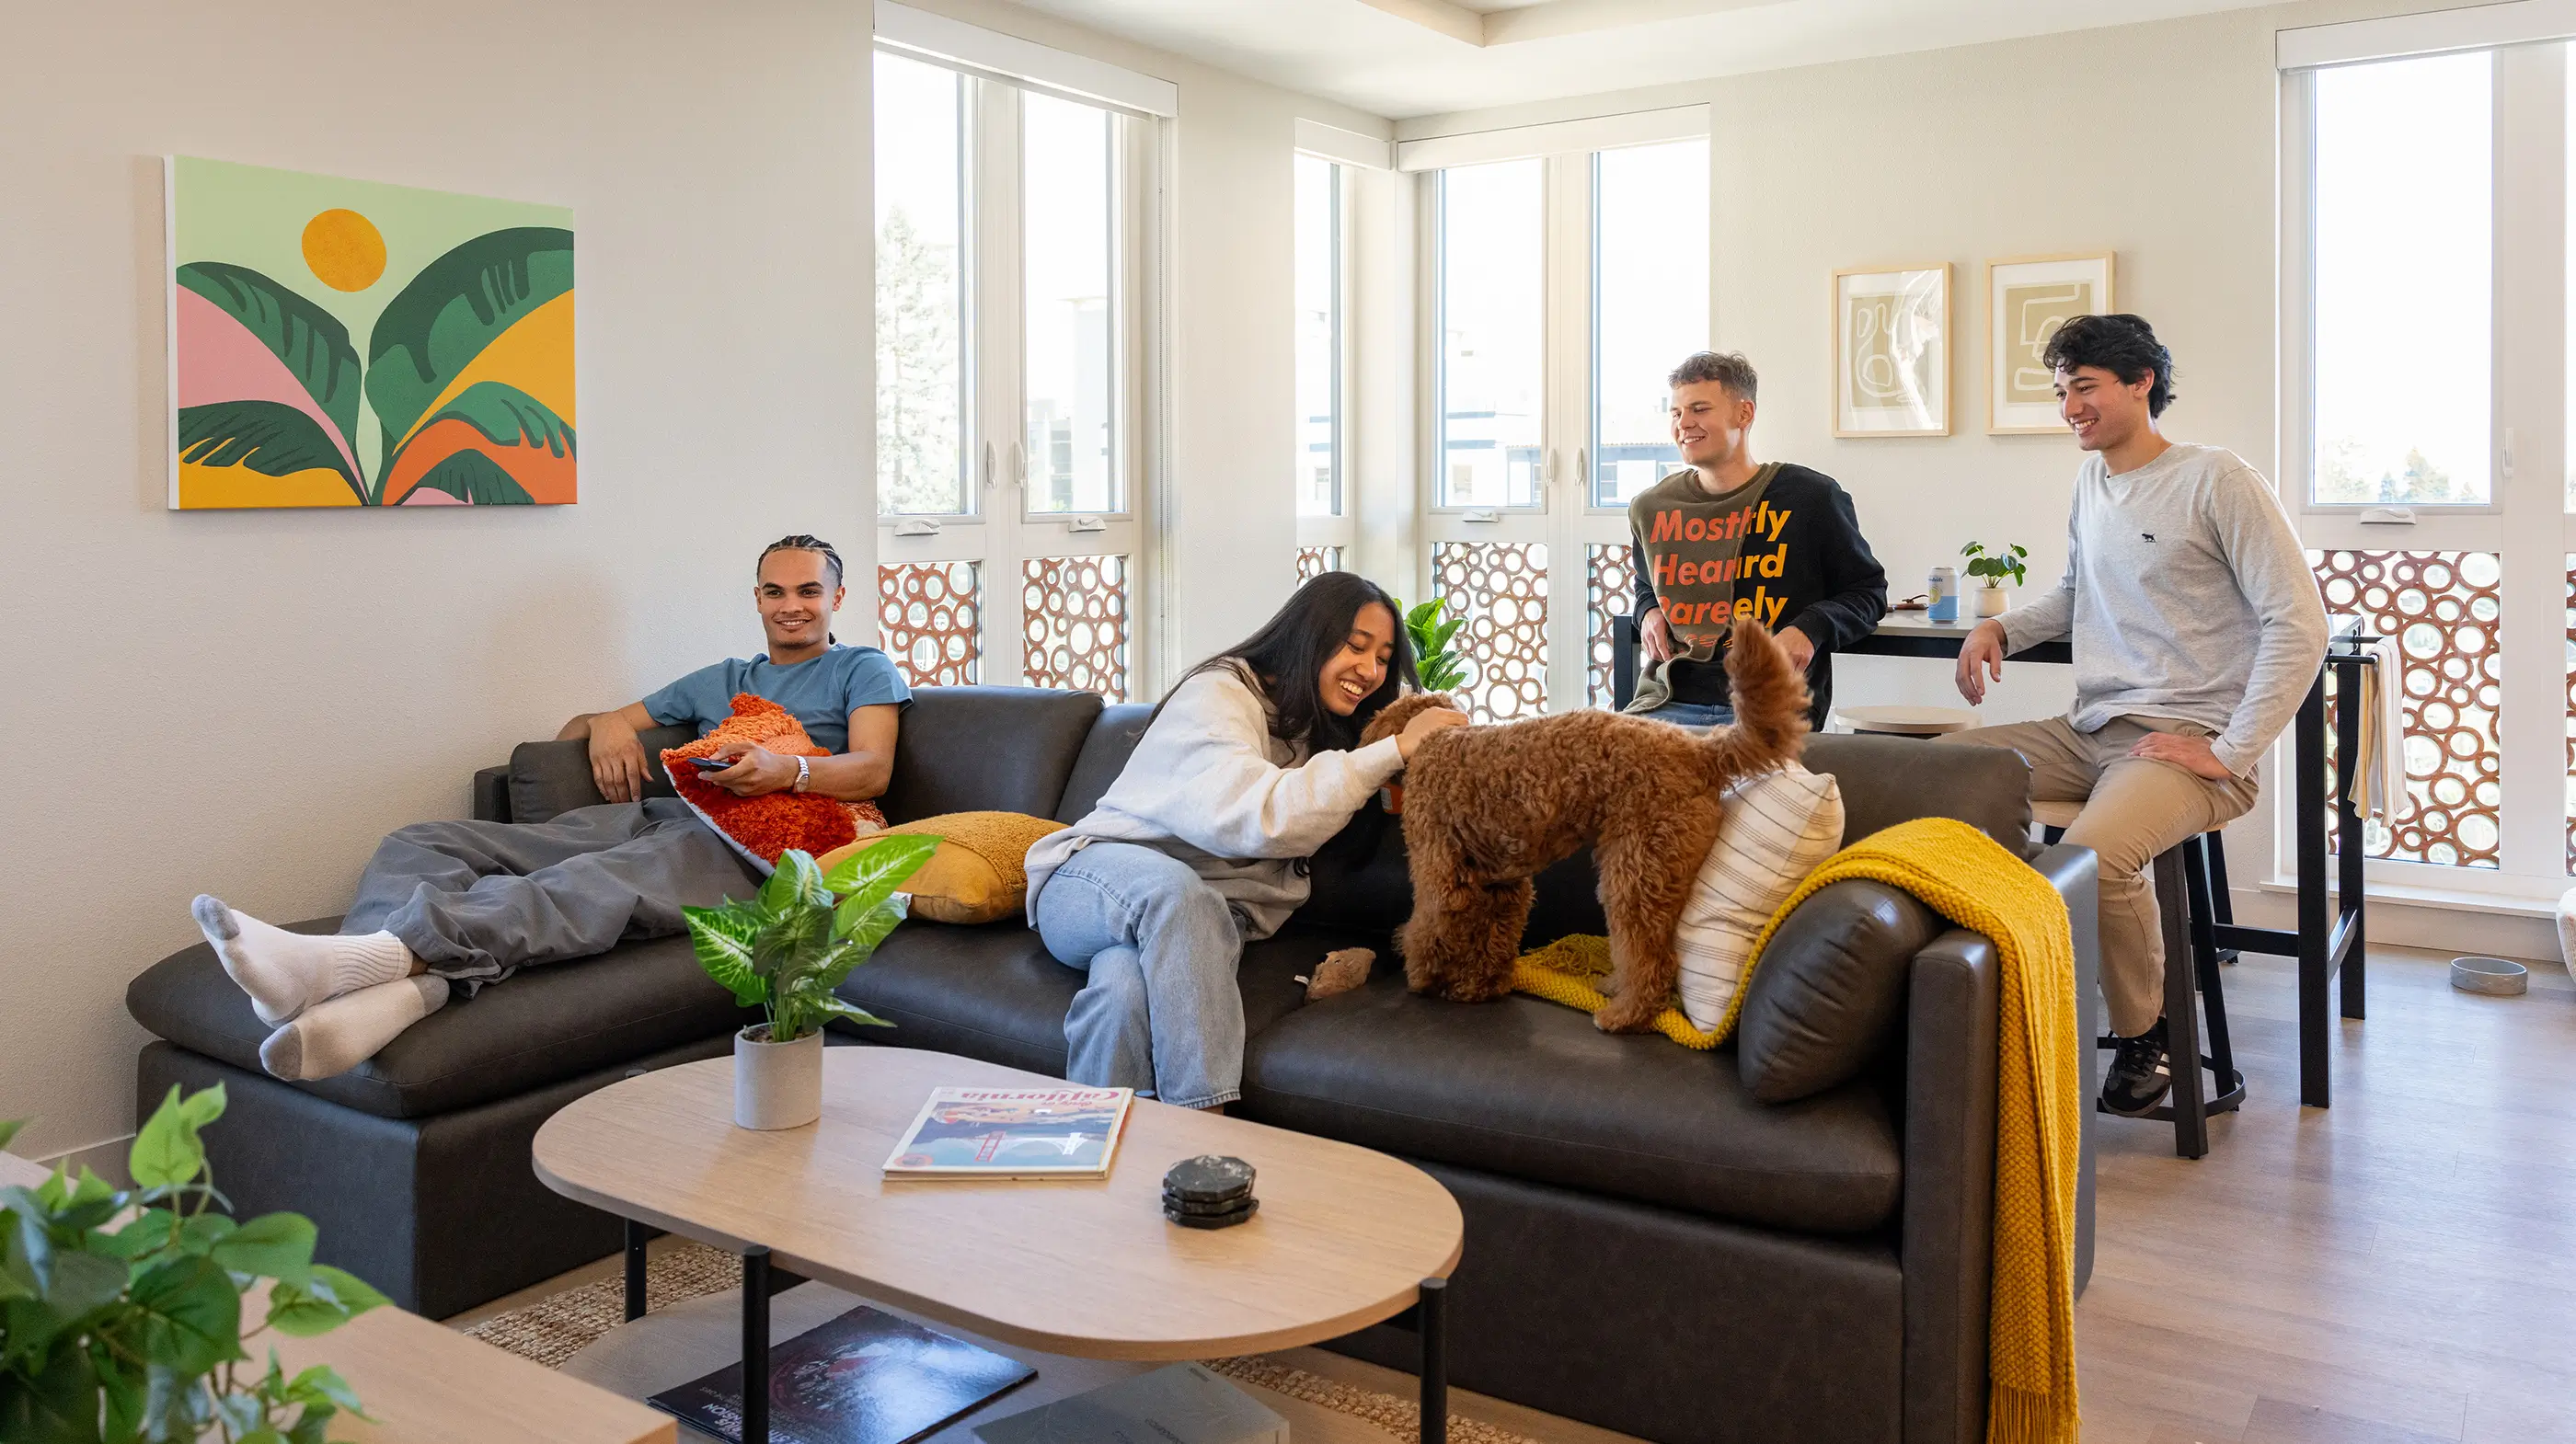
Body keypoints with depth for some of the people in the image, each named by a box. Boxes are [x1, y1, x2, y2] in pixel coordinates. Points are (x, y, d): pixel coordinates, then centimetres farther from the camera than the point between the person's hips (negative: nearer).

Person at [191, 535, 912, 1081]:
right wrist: (605, 724, 12)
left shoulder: (863, 669, 22)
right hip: (650, 814, 7)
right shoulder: (719, 680, 38)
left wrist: (786, 770, -17)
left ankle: (381, 951, -63)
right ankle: (404, 987, -48)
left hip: (740, 843, -7)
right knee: (422, 844, -15)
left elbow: (872, 771, 3)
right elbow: (575, 728, 38)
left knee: (590, 886, -40)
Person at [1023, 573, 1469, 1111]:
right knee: (1177, 888, -42)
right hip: (1096, 879, -5)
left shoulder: (1323, 726, 13)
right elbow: (1254, 817, -28)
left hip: (1204, 910, 5)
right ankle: (1205, 1125, -42)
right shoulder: (1216, 696, -12)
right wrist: (1392, 751, -25)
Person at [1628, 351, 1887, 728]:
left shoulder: (1811, 497, 3)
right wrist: (1649, 612, 10)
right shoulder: (1651, 508, 14)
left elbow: (1868, 591, 11)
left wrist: (1810, 629, -8)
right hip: (1671, 700, 3)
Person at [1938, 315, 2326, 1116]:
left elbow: (2299, 623, -12)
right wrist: (2002, 628, 11)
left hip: (2183, 739, -8)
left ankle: (2147, 1035, -8)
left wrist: (2229, 753, -17)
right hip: (2090, 732, 8)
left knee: (2094, 854, -36)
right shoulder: (2090, 480, 16)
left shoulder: (2217, 481, -7)